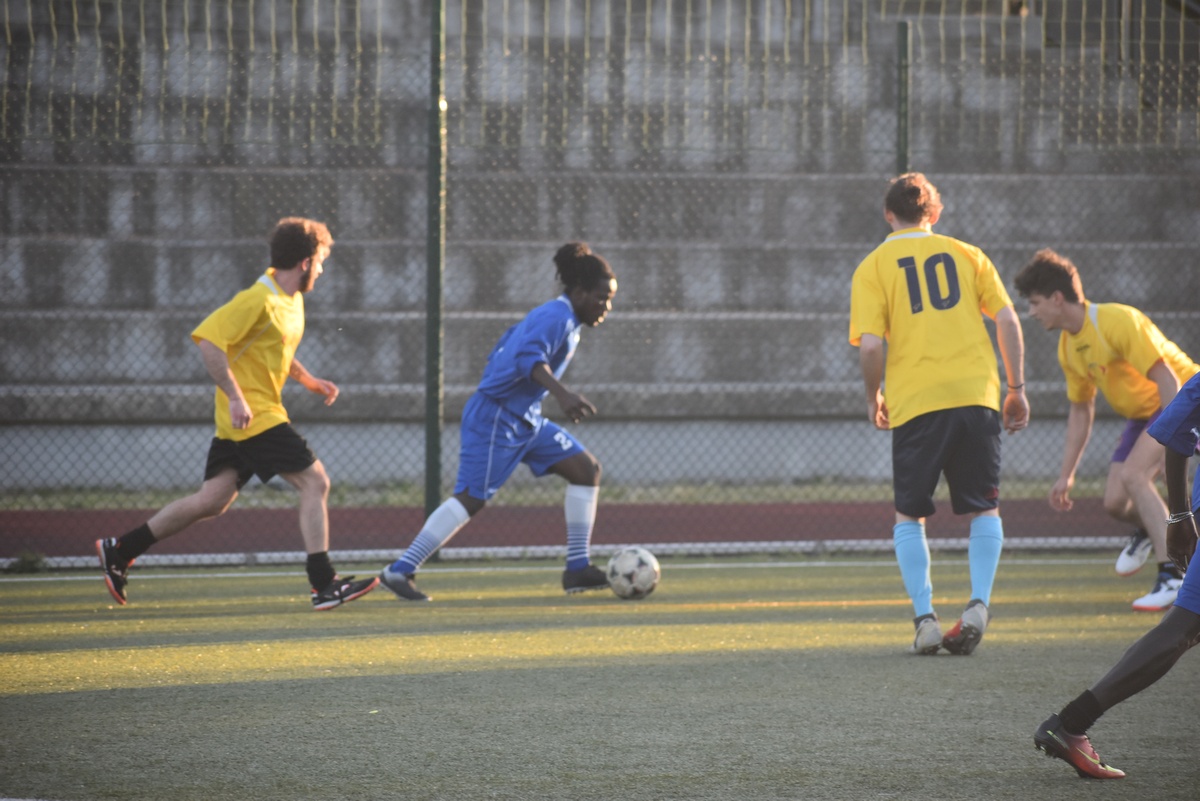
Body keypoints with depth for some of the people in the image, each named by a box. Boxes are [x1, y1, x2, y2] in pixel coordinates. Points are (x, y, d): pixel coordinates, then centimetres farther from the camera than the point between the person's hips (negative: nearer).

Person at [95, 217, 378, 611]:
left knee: (211, 501, 9)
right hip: (255, 415, -10)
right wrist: (235, 396, -26)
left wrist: (308, 380, 19)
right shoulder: (258, 300, -17)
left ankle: (119, 551, 13)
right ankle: (324, 585, -7)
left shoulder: (291, 299, 14)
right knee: (315, 481, -9)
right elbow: (208, 341, -23)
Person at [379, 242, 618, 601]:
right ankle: (400, 570, -6)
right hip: (496, 418, -10)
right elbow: (529, 358, -37)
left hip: (524, 420, 10)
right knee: (472, 498, -12)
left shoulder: (562, 318, 14)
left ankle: (578, 569, 4)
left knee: (587, 469, 3)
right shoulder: (557, 317, -17)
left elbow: (510, 346, 23)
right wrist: (562, 393, -50)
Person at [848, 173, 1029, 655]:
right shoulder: (967, 255, 12)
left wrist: (874, 397, 11)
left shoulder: (873, 267, 5)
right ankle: (978, 604, -5)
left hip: (915, 403, -2)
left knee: (909, 516, 11)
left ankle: (925, 618, -1)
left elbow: (870, 346, -5)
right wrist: (1016, 388, 11)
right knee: (984, 510, 13)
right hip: (977, 395, 2)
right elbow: (1007, 320, 4)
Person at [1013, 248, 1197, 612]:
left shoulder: (1118, 321, -26)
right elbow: (1080, 409, 13)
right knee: (1115, 502, -1)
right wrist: (1066, 475, 12)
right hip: (1142, 413, 8)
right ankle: (1148, 531, 37)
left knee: (1132, 473, -28)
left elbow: (1166, 378, -28)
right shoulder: (1068, 347, 2)